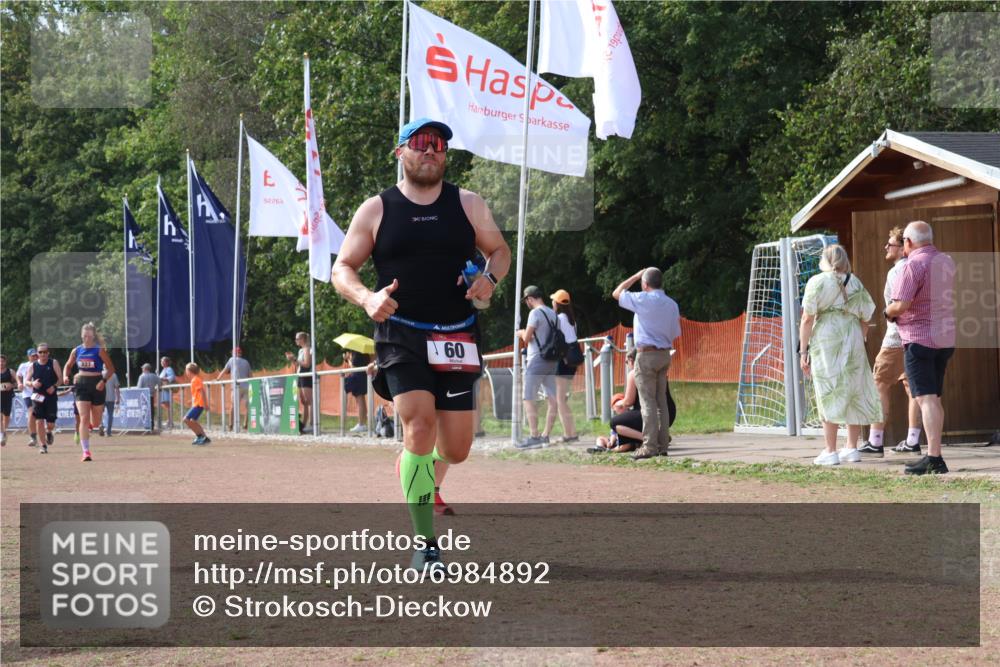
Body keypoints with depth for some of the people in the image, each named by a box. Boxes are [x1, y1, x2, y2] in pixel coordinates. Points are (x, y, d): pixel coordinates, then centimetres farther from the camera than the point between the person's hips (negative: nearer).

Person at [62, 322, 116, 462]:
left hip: (96, 385, -1)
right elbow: (68, 366, 18)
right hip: (81, 385, 1)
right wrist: (65, 376, -2)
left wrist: (103, 381, -20)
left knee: (96, 422, 10)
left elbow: (111, 369, -6)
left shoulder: (99, 350, -6)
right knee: (84, 418, -12)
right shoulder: (77, 351, 5)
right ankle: (86, 451, -14)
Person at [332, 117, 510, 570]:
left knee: (456, 450, 1)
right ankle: (425, 546, -14)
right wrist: (367, 298, -17)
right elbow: (342, 269, 5)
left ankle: (413, 467, 40)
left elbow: (499, 250, 17)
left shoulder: (467, 205, 7)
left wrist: (490, 278, -7)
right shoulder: (377, 210, 3)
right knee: (420, 422, -22)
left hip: (456, 338, 2)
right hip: (400, 335, -2)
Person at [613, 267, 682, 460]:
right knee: (661, 401, 10)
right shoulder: (672, 304, 8)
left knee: (648, 402, -6)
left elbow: (617, 293, 3)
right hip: (665, 354, 6)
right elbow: (675, 334, 11)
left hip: (647, 355, -6)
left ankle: (650, 446, -10)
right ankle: (663, 445, 10)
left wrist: (635, 276, 11)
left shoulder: (643, 300, -11)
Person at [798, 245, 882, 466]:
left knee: (829, 397, -3)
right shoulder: (856, 284, 13)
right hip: (853, 340, 4)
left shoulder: (817, 282, 0)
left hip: (826, 340, -4)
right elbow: (864, 321, 13)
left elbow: (807, 319, -5)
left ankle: (830, 451, -4)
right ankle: (852, 448, 15)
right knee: (854, 393, 11)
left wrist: (803, 350, -3)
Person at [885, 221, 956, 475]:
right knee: (934, 399, 14)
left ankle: (934, 457, -19)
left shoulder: (913, 265, -14)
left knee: (926, 399, -12)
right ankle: (934, 454, 18)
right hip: (945, 338, 8)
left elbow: (901, 305, -21)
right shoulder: (947, 262, 11)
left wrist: (888, 312, -1)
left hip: (919, 338, -8)